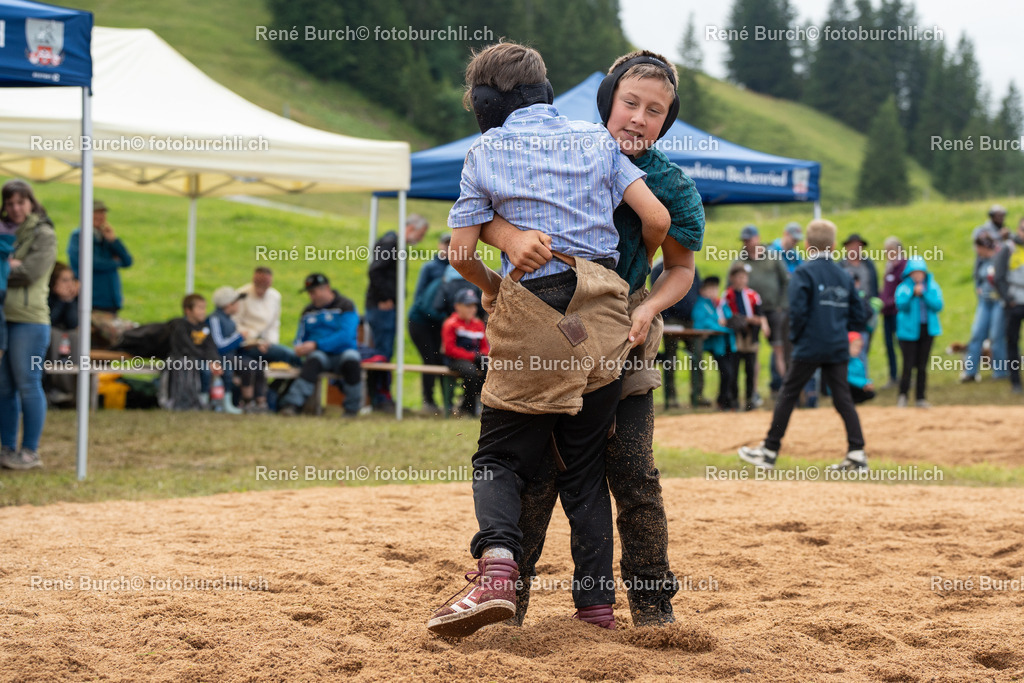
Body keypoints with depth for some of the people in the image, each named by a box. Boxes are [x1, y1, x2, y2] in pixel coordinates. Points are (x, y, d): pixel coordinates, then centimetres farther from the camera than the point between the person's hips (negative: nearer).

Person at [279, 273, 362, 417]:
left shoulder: (345, 306, 1)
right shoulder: (309, 311, 19)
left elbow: (345, 336, -13)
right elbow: (300, 337, 23)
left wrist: (316, 345, -19)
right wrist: (299, 347, -4)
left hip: (342, 352, -2)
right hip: (319, 353, 3)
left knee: (351, 358, -37)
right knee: (314, 360, -34)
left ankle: (352, 408, -22)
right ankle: (292, 404, -53)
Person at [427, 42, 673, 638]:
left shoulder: (486, 152, 4)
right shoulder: (596, 139, 11)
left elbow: (462, 253, 1)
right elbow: (657, 219, 3)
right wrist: (638, 272, 23)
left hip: (532, 315, -3)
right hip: (605, 318, 3)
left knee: (501, 455, 7)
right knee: (587, 464, 13)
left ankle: (497, 567, -19)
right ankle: (598, 601, 8)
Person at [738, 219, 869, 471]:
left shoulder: (804, 272, -7)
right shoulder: (844, 275, 10)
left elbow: (798, 310, -17)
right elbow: (859, 315, 11)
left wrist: (796, 336, -1)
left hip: (809, 347, -5)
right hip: (838, 349, 5)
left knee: (788, 394, 5)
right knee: (843, 398, 6)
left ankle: (769, 451, 9)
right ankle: (857, 454, -3)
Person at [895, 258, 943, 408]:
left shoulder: (933, 287, 5)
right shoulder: (903, 288, -2)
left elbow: (938, 305, -6)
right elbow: (901, 305, -15)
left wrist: (924, 294, -17)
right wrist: (913, 293, -27)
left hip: (927, 329, 2)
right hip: (909, 330, -2)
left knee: (922, 367, 5)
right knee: (908, 366, -7)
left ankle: (921, 398, 13)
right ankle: (903, 395, 9)